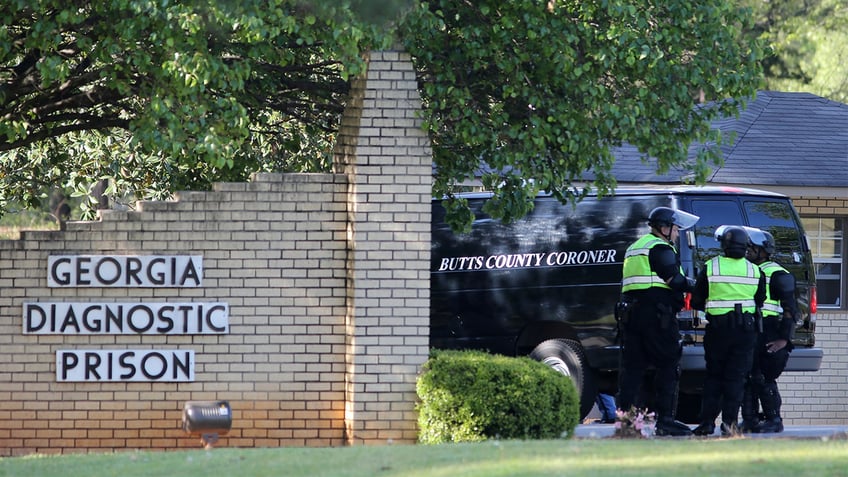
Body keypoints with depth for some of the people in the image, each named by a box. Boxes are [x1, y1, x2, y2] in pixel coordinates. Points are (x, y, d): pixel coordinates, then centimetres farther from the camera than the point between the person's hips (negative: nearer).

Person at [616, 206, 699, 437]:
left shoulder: (634, 248, 24)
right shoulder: (660, 248, -6)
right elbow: (674, 279, -13)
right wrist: (693, 285, 3)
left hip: (631, 312, 9)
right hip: (656, 314, -9)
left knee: (631, 367, 5)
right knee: (668, 366, -4)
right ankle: (665, 420, -7)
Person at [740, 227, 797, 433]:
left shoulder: (777, 274, -5)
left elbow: (790, 308, -9)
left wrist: (784, 339, -15)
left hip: (768, 337, -8)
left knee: (763, 378, -10)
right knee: (746, 377, 4)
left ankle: (774, 420, -2)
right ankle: (750, 420, 10)